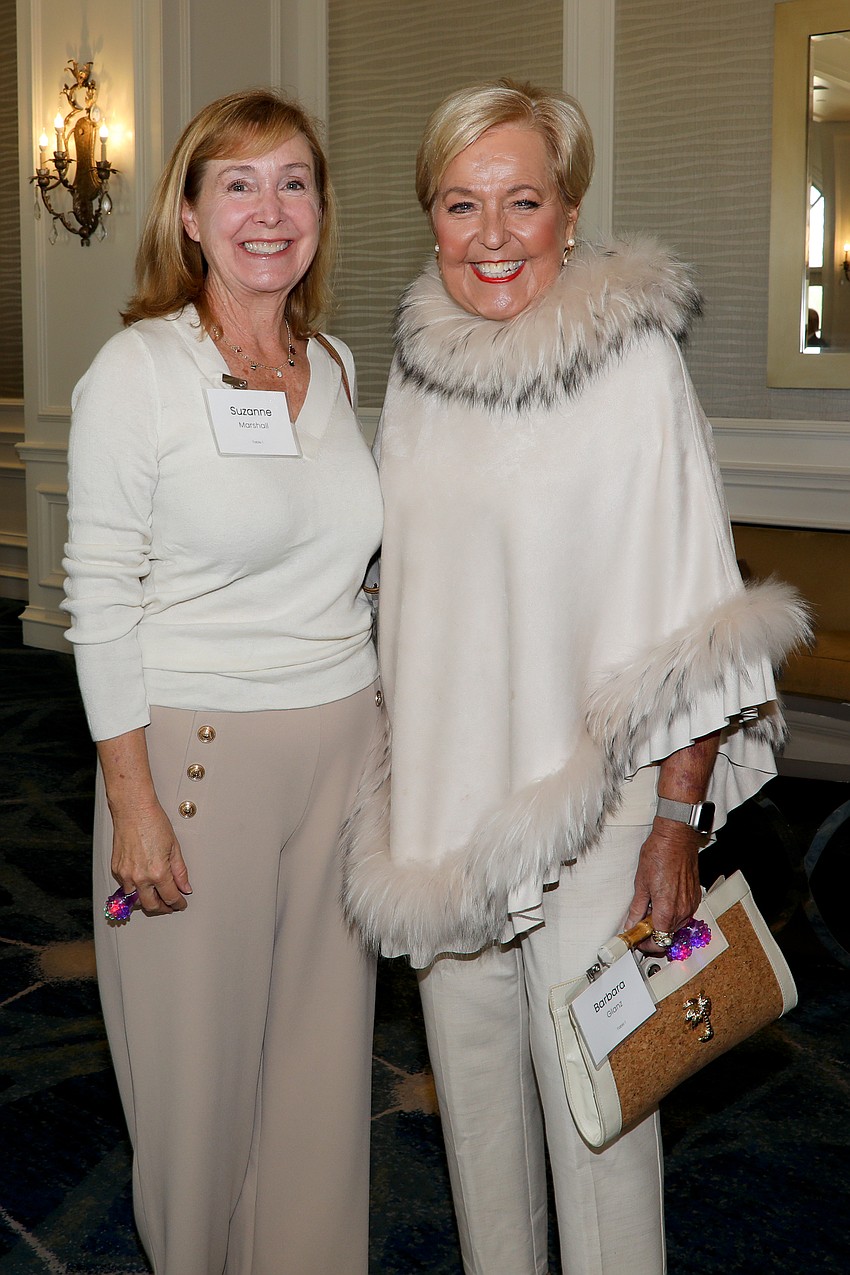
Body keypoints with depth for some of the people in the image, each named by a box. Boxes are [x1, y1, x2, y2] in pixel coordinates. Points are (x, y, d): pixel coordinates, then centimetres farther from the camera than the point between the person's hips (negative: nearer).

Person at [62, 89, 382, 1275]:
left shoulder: (335, 366, 7)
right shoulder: (137, 369, -9)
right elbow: (102, 598, -10)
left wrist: (376, 734, 14)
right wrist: (132, 802, -13)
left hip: (342, 742, 5)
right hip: (198, 748, -5)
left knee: (325, 1042, 14)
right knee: (202, 1054, 9)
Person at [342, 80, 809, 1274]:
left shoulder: (633, 361, -12)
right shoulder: (417, 368, 5)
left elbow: (693, 614, -12)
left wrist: (681, 821, -15)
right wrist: (401, 776, 15)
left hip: (591, 802, -5)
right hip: (441, 798, 6)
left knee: (595, 1095, 5)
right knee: (472, 1076, 19)